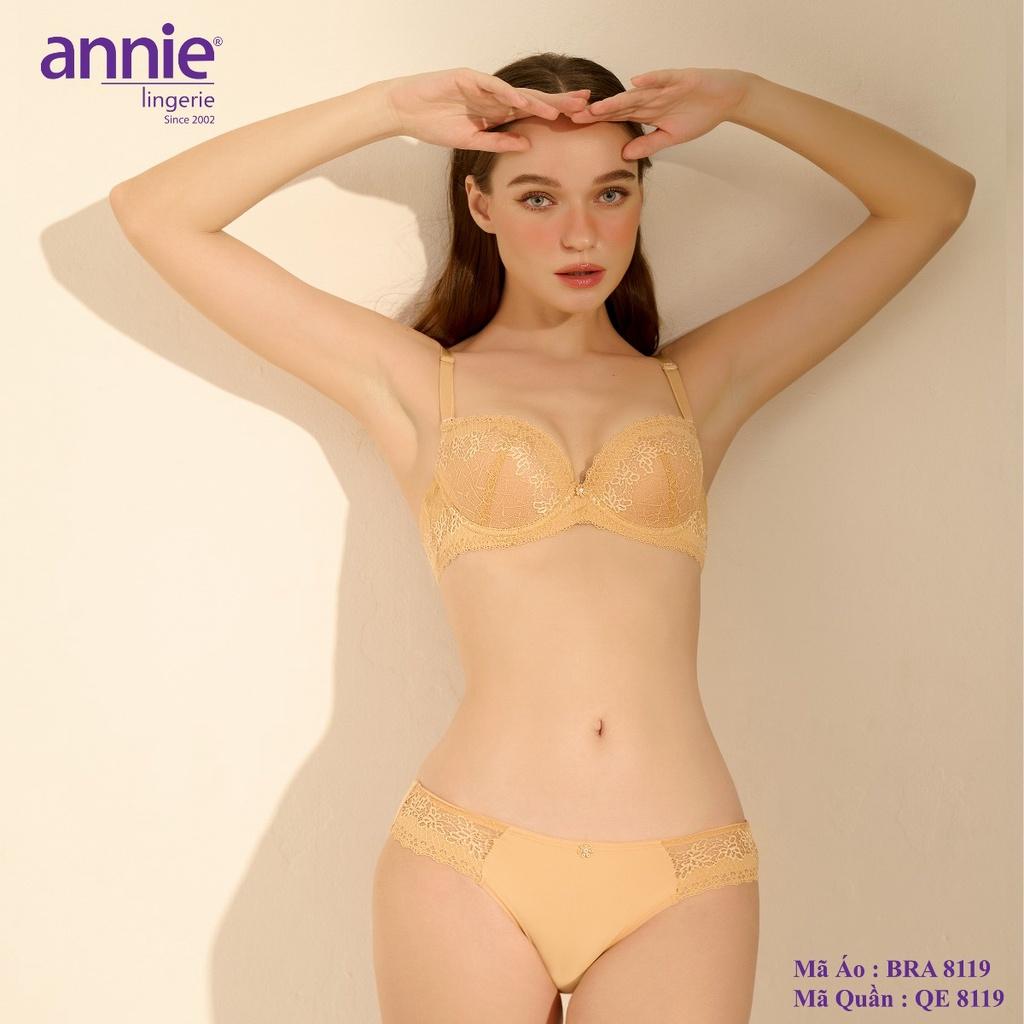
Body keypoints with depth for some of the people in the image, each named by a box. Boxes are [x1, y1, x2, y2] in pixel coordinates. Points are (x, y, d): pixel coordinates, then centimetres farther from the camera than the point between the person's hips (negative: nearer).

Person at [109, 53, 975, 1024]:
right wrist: (389, 106, 0)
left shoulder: (696, 384, 12)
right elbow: (152, 213, 5)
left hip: (683, 885, 2)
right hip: (468, 871, -1)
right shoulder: (417, 384, 7)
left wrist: (742, 98, 7)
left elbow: (935, 199, 16)